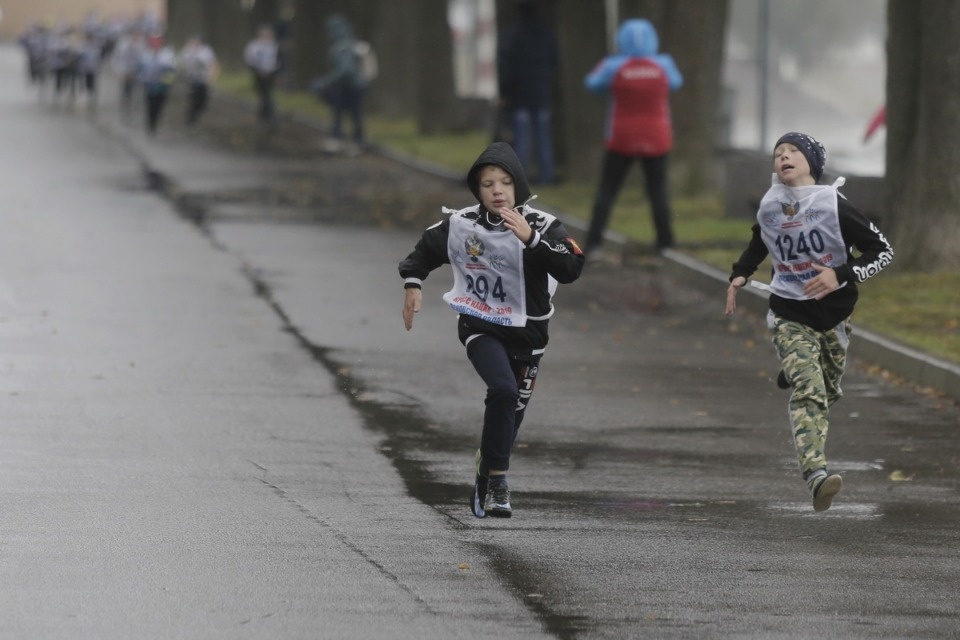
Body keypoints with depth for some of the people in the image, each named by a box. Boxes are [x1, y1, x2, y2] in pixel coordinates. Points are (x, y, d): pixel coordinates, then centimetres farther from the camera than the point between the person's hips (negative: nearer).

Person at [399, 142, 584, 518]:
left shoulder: (542, 226, -15)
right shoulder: (460, 225, -8)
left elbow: (571, 269, -30)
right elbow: (424, 251, 11)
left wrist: (531, 239, -39)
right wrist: (412, 283, -4)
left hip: (526, 331, 1)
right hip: (480, 327, -1)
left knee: (512, 411, 12)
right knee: (504, 389, -27)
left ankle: (487, 480, 36)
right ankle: (497, 480, -16)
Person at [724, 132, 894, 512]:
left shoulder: (833, 206, -13)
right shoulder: (769, 208, -1)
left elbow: (883, 252, -10)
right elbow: (759, 243, 24)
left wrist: (841, 275, -22)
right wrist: (739, 275, 8)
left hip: (833, 313, 0)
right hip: (790, 314, 0)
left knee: (825, 391, 16)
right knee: (808, 391, -19)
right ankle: (816, 474, -35)